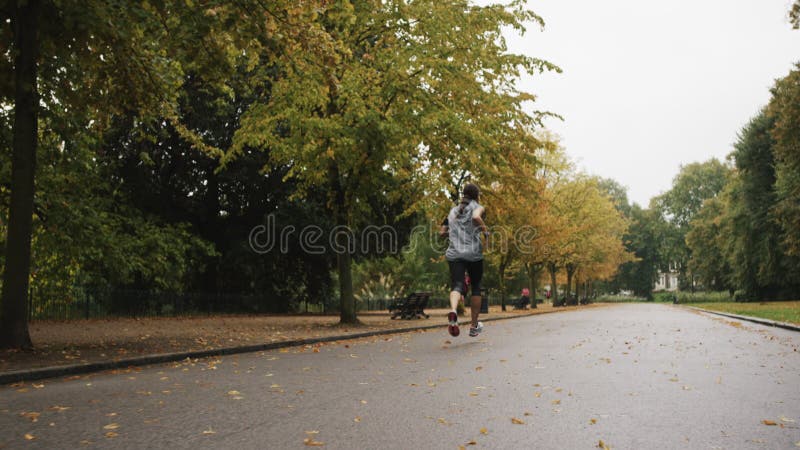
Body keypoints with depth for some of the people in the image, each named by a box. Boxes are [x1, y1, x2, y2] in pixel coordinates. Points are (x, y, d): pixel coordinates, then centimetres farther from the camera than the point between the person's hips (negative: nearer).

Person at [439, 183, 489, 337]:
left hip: (454, 254, 3)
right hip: (473, 253, -2)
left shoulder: (453, 210, 20)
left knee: (456, 285, -10)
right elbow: (476, 217, -19)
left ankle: (453, 311, -44)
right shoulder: (477, 207, 5)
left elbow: (442, 232, 20)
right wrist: (485, 229, -3)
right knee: (476, 287, 14)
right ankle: (474, 326, 20)